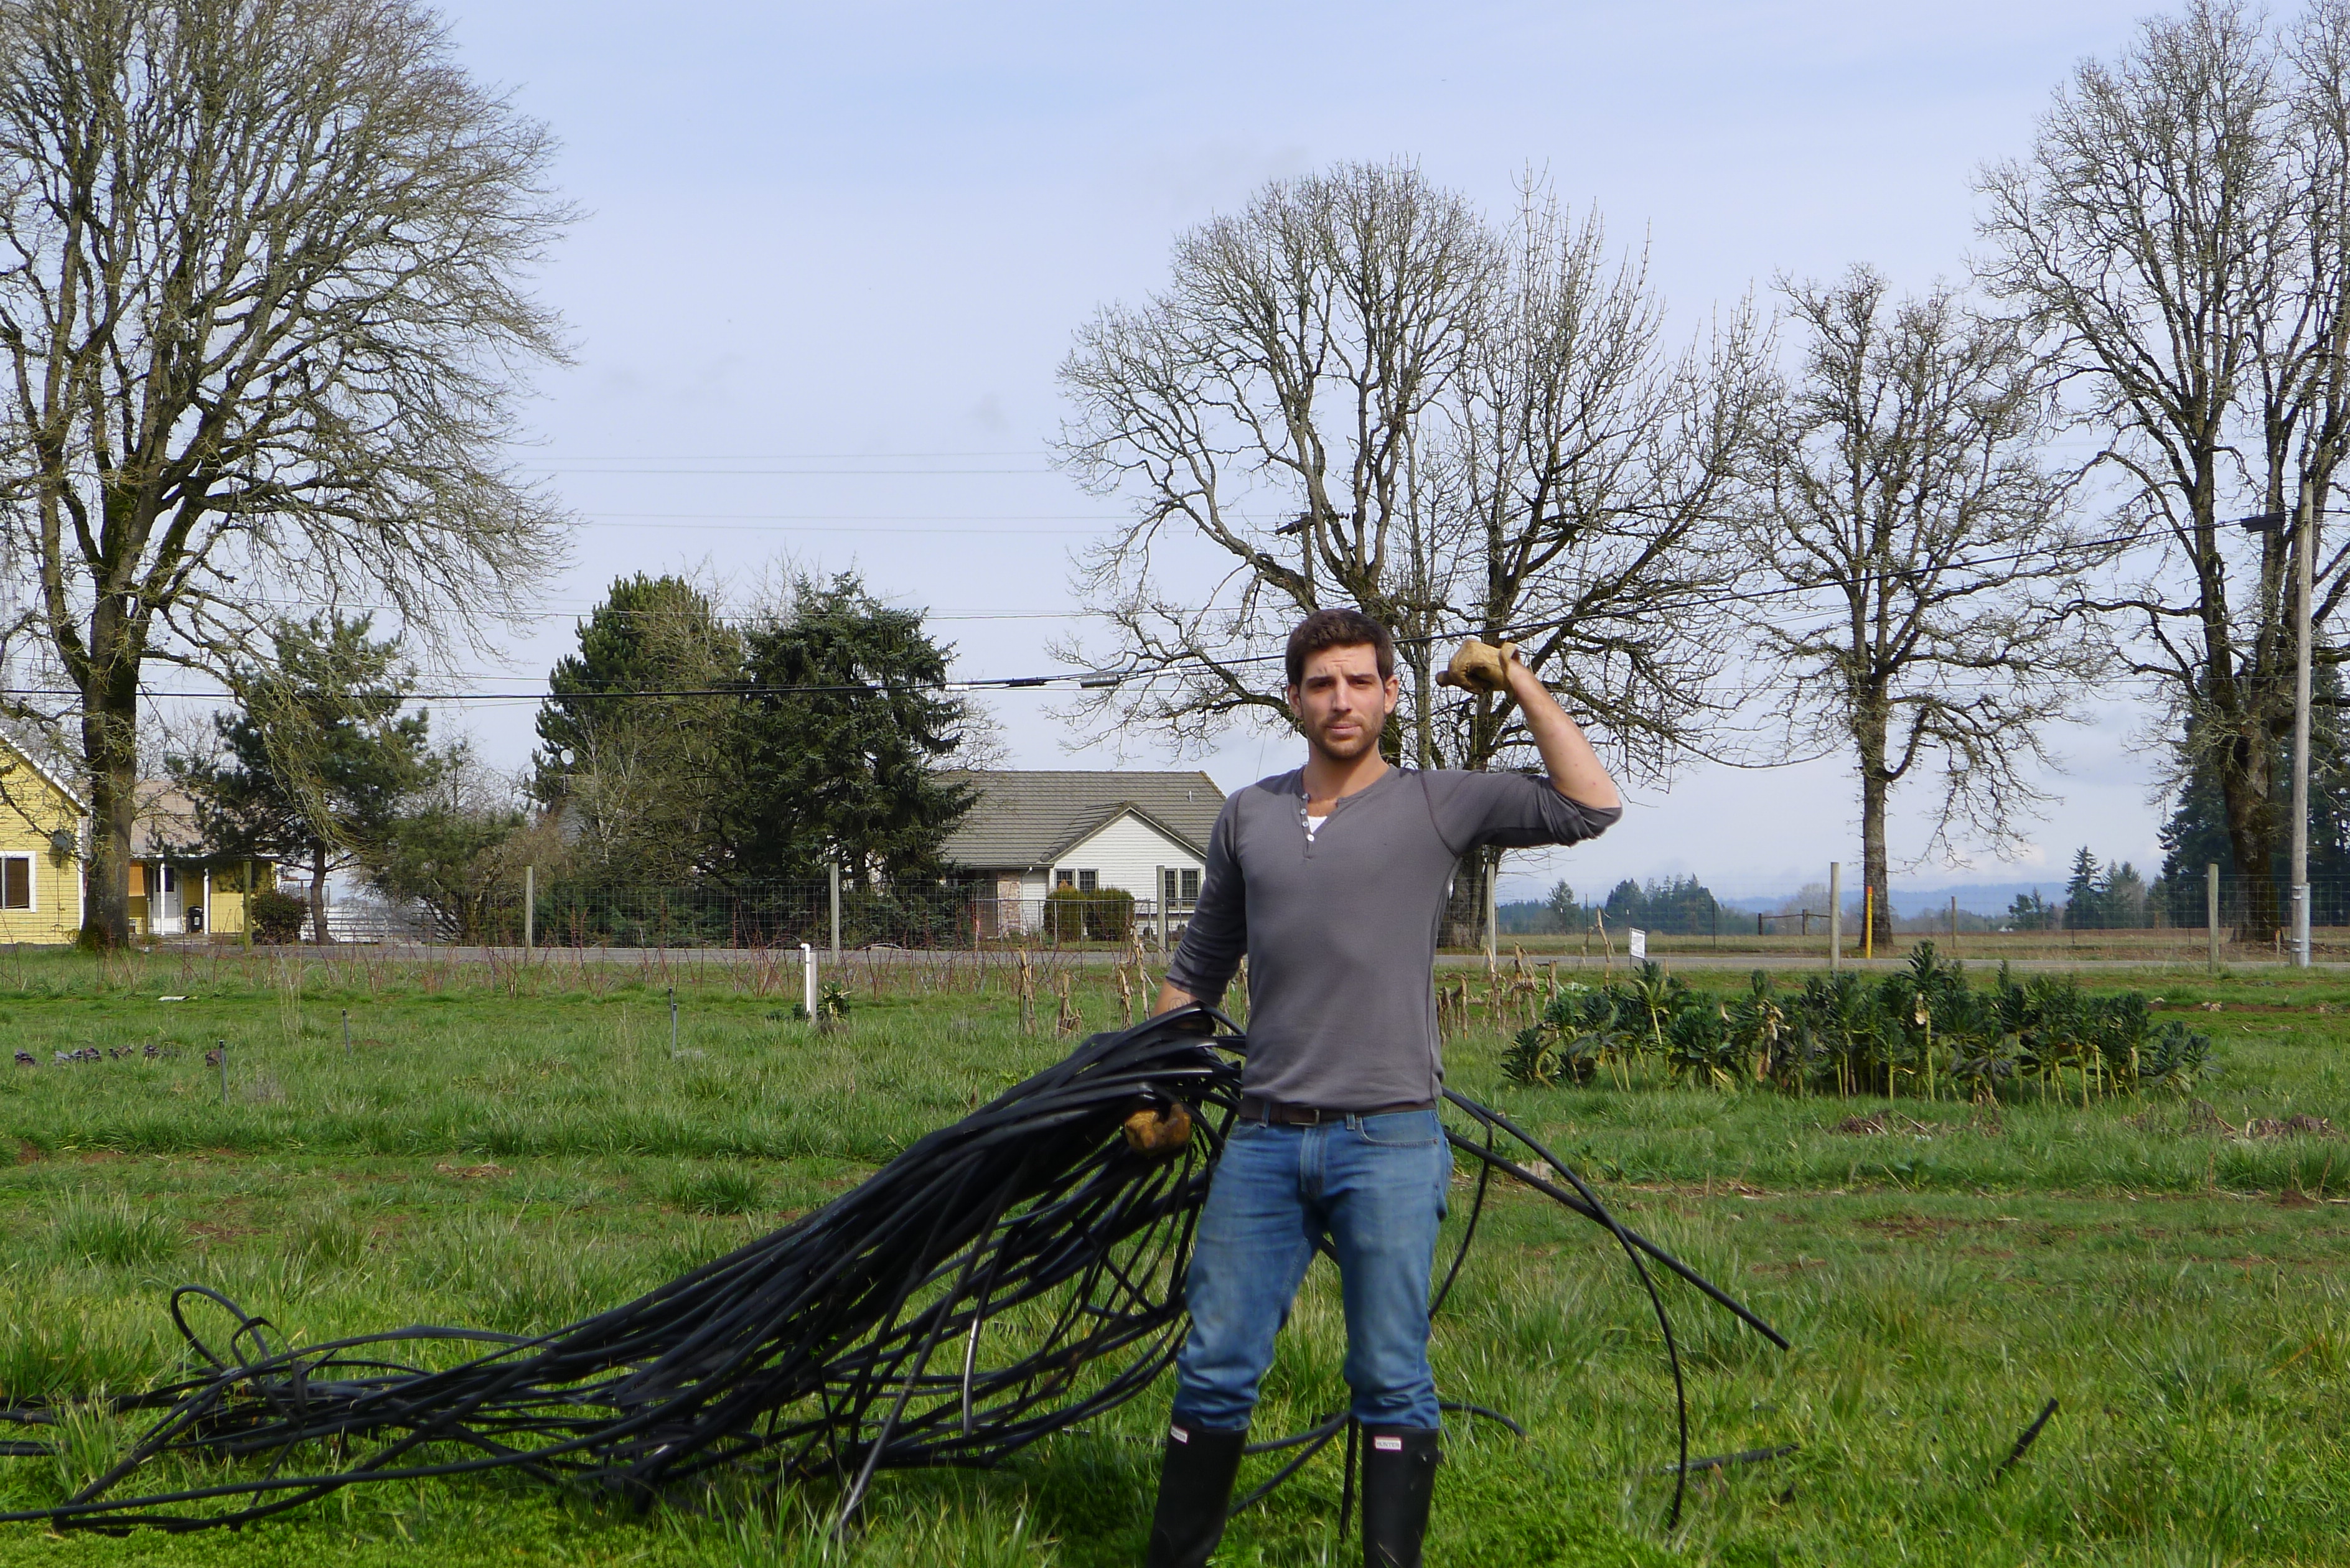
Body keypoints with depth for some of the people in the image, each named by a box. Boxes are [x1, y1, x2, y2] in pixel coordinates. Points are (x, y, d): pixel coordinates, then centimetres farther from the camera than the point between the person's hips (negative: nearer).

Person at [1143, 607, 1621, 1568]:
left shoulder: (1437, 807, 3)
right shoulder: (1248, 817, 13)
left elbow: (1590, 807, -8)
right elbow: (1197, 971, 24)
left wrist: (1516, 681, -5)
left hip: (1388, 1141, -3)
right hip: (1263, 1139, 3)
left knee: (1392, 1380, -1)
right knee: (1214, 1369, 4)